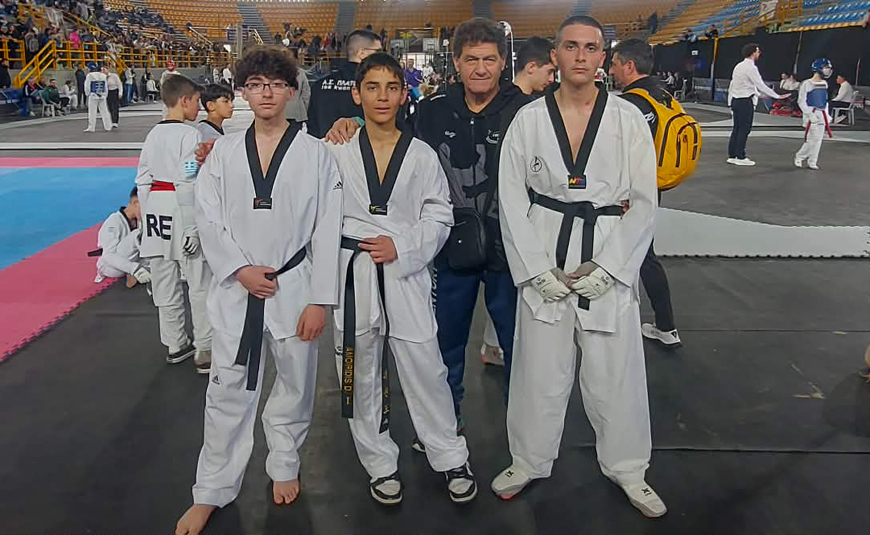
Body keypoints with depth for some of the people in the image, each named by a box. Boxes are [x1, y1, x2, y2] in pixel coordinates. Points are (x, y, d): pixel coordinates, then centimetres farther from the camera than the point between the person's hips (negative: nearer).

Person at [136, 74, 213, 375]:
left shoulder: (152, 135, 10)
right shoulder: (190, 135, -12)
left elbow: (143, 181, 12)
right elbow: (188, 185, -19)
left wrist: (149, 216, 18)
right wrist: (192, 228, -17)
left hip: (156, 212, 8)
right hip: (182, 213, -8)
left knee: (165, 284, 14)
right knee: (200, 285, 2)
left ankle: (176, 345, 27)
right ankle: (205, 351, 7)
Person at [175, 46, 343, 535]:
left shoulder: (315, 153, -3)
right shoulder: (225, 152, 4)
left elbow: (327, 230, -6)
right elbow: (209, 219, 3)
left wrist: (320, 300, -9)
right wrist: (240, 269, -11)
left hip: (295, 288, -1)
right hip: (237, 289, 1)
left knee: (294, 386, 13)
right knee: (228, 391, 8)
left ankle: (285, 468, 38)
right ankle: (212, 492, 25)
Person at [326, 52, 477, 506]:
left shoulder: (421, 155, 3)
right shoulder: (337, 153, 2)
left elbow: (440, 216, 2)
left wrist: (400, 244, -11)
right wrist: (367, 235, -8)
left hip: (407, 276, -1)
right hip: (354, 276, 1)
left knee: (425, 370, 3)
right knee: (362, 375, 10)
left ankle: (451, 459, 24)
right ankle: (380, 464, 30)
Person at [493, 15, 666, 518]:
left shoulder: (628, 119, -1)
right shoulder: (529, 120, 0)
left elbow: (644, 202, -2)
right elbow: (512, 201, 0)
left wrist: (607, 269, -9)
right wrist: (538, 270, -7)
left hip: (610, 264, 0)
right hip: (545, 264, 1)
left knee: (616, 373, 8)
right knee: (540, 371, 9)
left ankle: (627, 468, 32)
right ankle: (529, 461, 32)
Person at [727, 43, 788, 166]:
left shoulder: (739, 66, 14)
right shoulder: (751, 67, -12)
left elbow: (732, 86, 16)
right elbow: (761, 86, -15)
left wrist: (730, 102, 21)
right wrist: (778, 96, -11)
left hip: (735, 100, 9)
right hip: (746, 102, -8)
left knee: (736, 129, 11)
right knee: (744, 130, -4)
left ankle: (732, 156, 13)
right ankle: (741, 157, -1)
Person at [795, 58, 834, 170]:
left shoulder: (824, 84, 12)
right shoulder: (806, 84, -10)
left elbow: (825, 101, 22)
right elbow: (801, 101, -11)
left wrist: (827, 115, 14)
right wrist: (810, 115, -17)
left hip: (822, 115, 7)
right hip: (811, 114, -7)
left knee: (818, 139, 6)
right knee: (813, 138, -11)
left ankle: (812, 162, 12)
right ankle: (799, 157, 7)